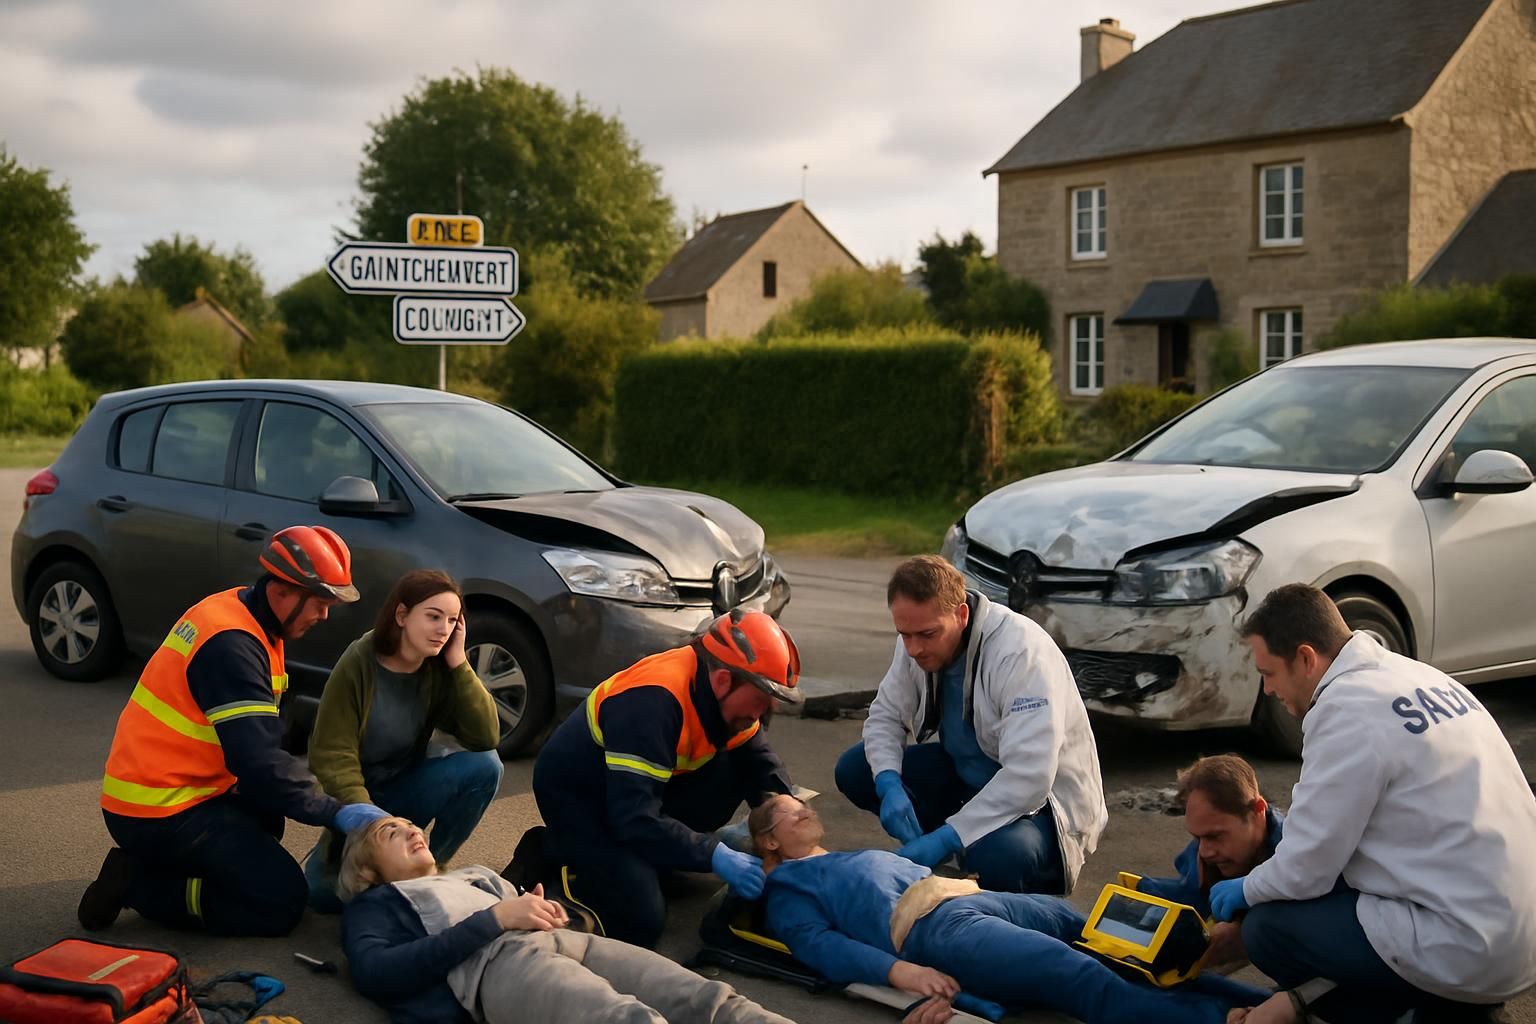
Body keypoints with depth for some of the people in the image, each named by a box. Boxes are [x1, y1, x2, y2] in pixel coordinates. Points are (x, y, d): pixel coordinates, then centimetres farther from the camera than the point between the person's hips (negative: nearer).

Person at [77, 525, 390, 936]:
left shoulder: (237, 612, 7)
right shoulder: (231, 645, -22)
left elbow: (260, 740, 13)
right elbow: (260, 762, -26)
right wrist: (336, 811, -18)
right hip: (158, 812, -10)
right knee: (281, 901, -9)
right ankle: (138, 884, -4)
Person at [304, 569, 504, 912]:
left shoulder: (439, 670, -9)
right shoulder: (358, 664, -20)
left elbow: (485, 738, -19)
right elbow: (332, 757, -20)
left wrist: (458, 663, -24)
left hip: (405, 789, 3)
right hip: (358, 796, -3)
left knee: (485, 766, -23)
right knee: (326, 891, -26)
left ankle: (433, 864, -4)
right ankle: (335, 852, 10)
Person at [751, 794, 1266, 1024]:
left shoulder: (860, 856, 38)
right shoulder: (787, 890, 15)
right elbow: (819, 944, -3)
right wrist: (899, 970, -21)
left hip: (976, 897, 8)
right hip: (931, 927, -8)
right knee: (1087, 978, -27)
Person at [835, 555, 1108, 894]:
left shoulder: (1021, 651, -30)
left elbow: (1029, 777, -35)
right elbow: (884, 716, 1)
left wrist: (944, 838, -36)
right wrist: (890, 787, -21)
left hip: (1042, 793, -7)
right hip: (966, 774, 7)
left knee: (999, 857, -40)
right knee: (854, 769, -10)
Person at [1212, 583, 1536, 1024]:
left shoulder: (1348, 710, -18)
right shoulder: (1414, 674, 11)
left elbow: (1306, 869, -13)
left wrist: (1246, 890, 7)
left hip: (1466, 951, -10)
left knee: (1267, 929, -2)